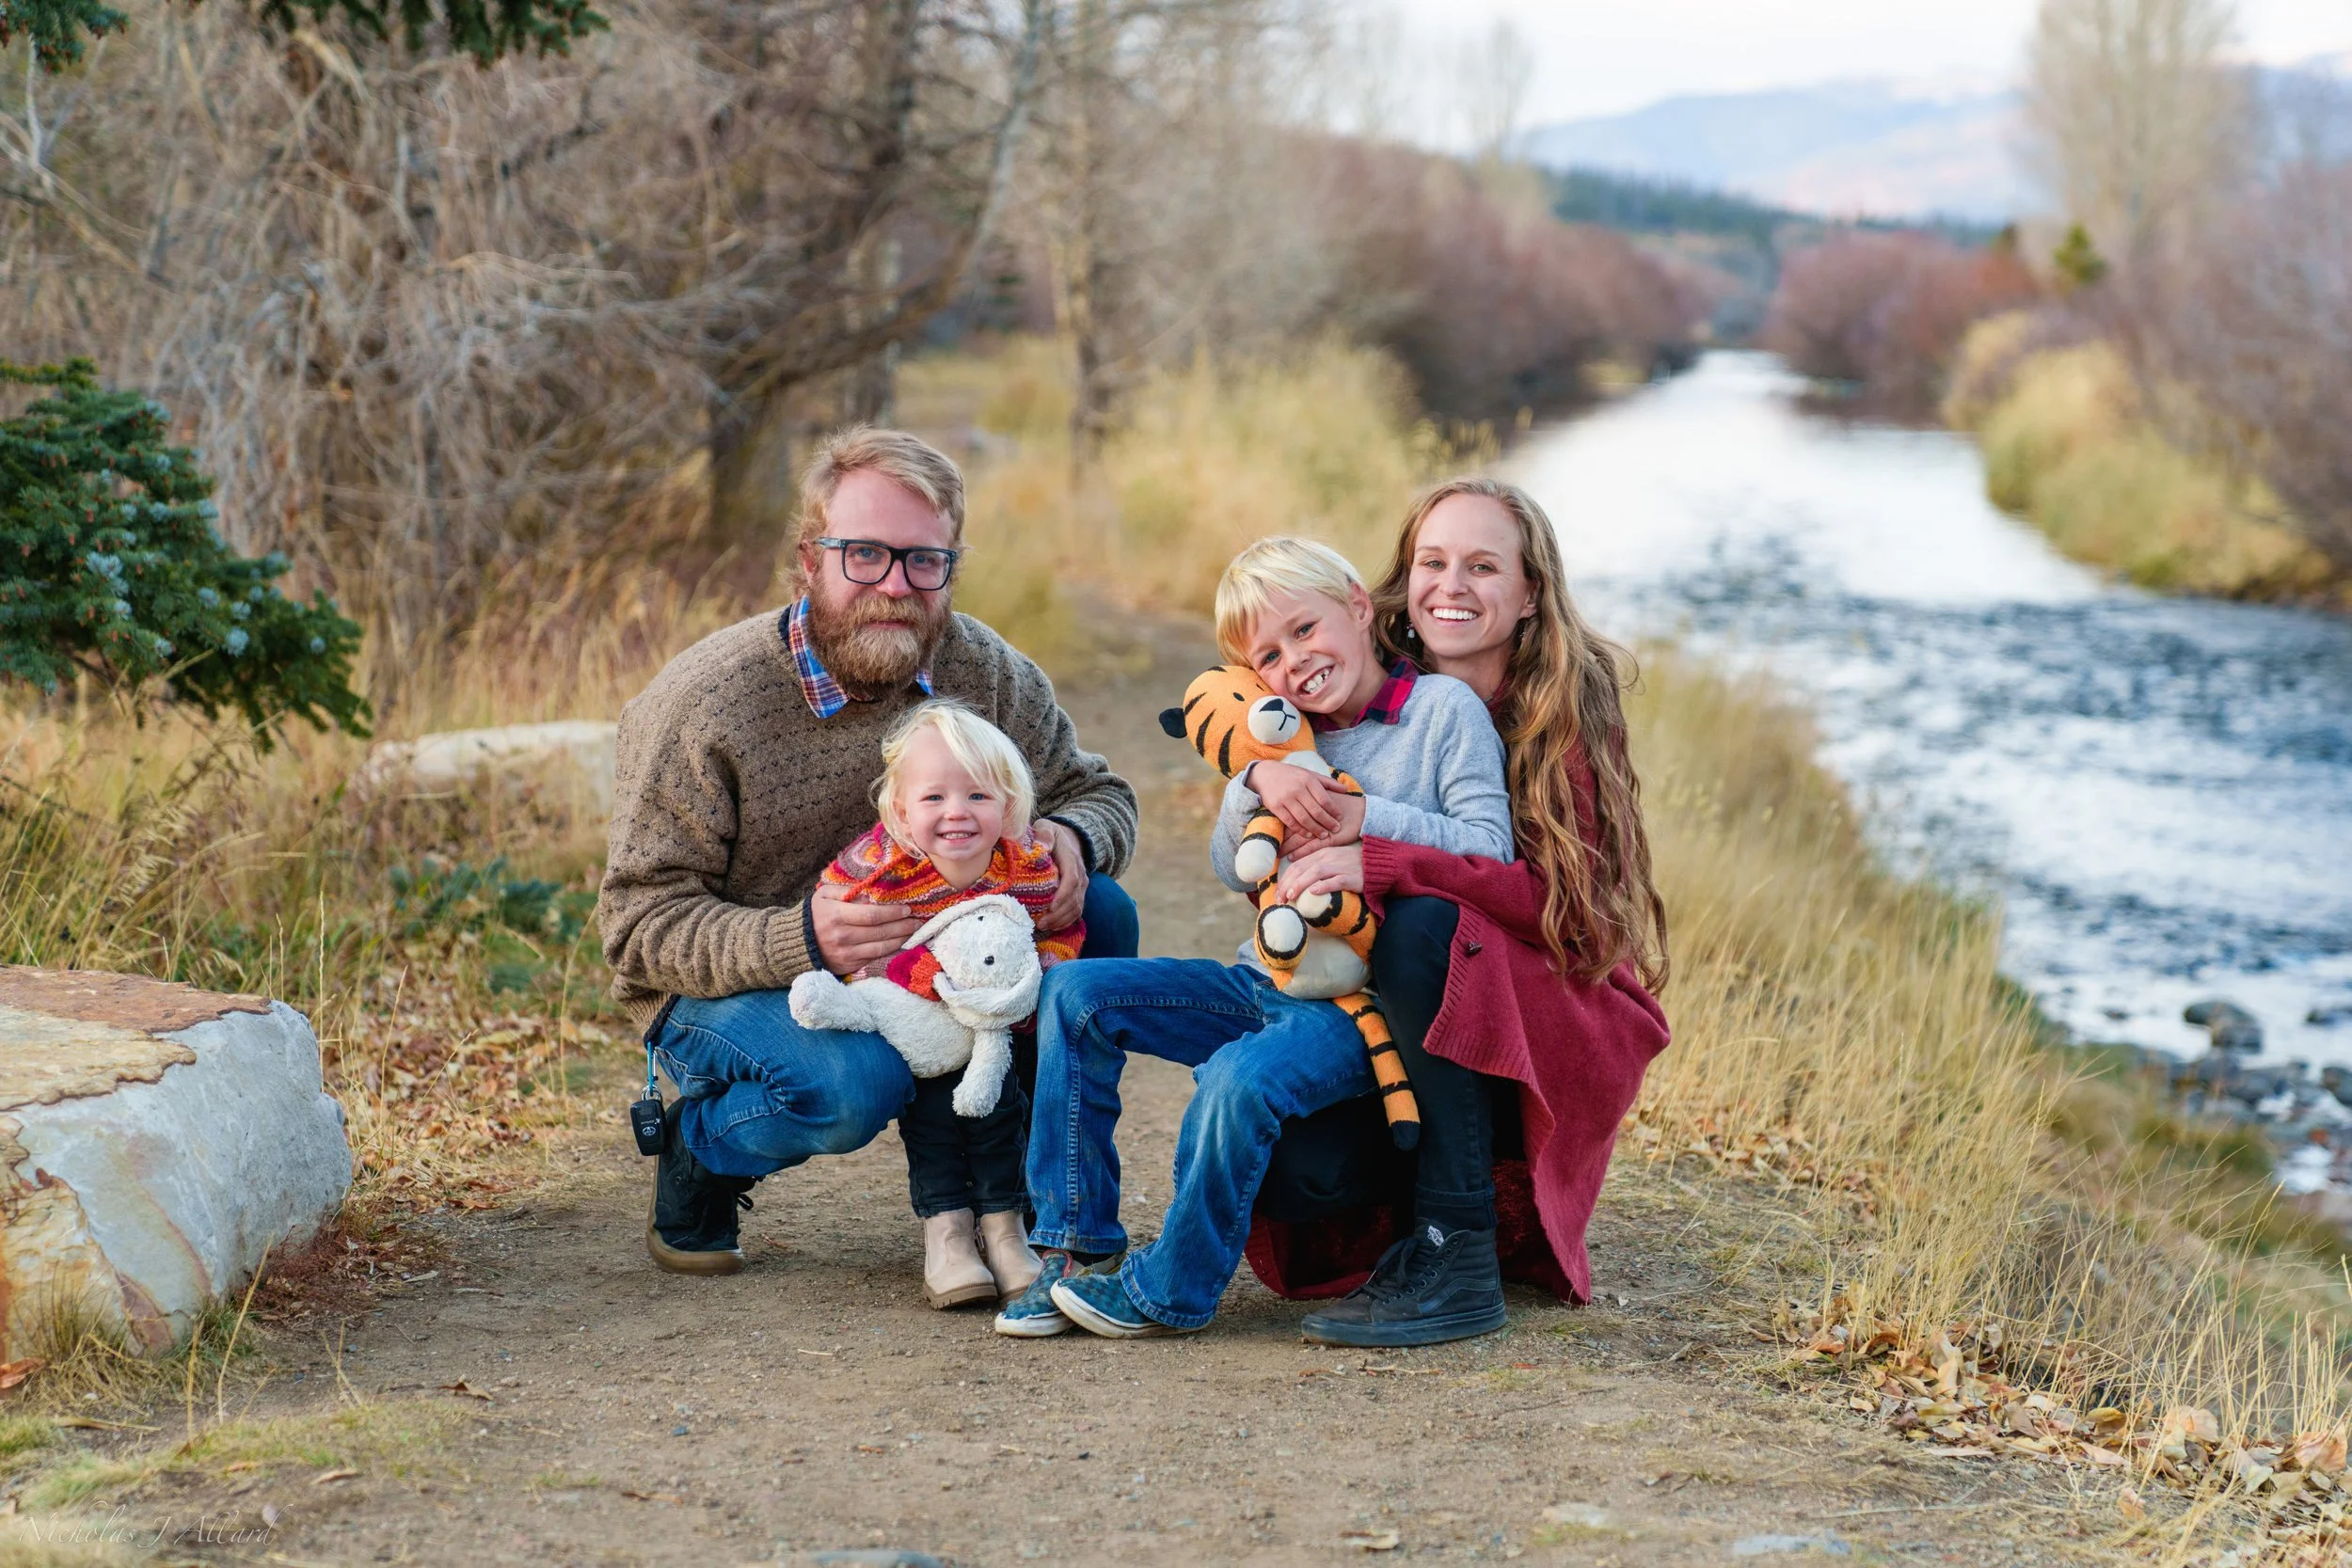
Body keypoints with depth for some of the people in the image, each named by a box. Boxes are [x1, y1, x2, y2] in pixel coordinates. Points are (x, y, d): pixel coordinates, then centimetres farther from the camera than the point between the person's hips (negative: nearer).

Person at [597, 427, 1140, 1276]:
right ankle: (695, 1147, -1)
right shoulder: (701, 703, -22)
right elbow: (640, 923, -21)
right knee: (853, 1080, -36)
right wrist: (800, 940, -40)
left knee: (1099, 918, -16)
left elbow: (1097, 792, 6)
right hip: (732, 985, -4)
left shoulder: (984, 672, -9)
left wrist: (1071, 840, -21)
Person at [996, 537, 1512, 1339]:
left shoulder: (1445, 708, -2)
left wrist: (1368, 818, -17)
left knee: (1242, 1079, -35)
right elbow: (1233, 869, 3)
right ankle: (1080, 1243, -2)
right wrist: (1256, 783, -15)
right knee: (1076, 992, -5)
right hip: (1270, 981, 7)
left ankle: (1170, 1290, -15)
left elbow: (1491, 849, -10)